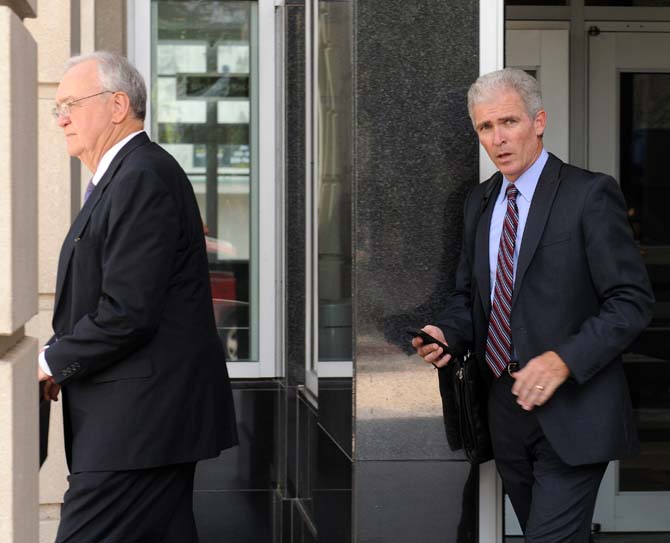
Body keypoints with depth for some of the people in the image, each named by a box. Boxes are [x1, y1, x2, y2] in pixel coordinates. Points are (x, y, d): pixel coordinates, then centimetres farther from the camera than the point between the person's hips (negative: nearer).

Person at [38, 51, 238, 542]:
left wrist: (55, 362, -9)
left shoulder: (141, 179, -16)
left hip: (136, 423, -10)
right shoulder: (123, 176, 18)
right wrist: (61, 359, 6)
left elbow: (127, 313, -22)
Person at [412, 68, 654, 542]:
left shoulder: (589, 194, -9)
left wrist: (563, 360, -23)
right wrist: (447, 332, -1)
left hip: (572, 414, -7)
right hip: (508, 408, 7)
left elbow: (632, 301, -13)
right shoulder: (479, 201, 12)